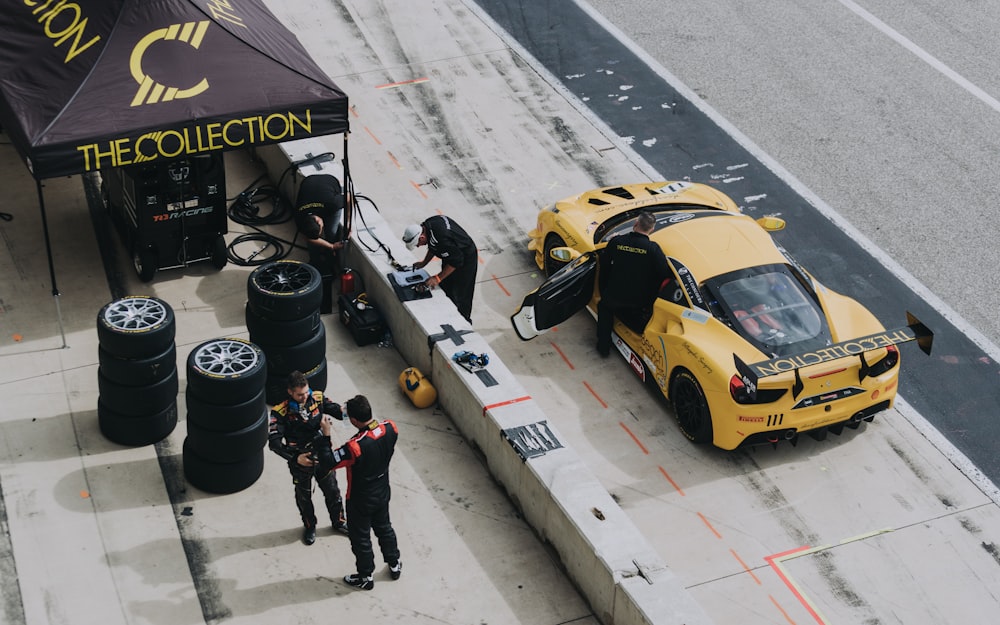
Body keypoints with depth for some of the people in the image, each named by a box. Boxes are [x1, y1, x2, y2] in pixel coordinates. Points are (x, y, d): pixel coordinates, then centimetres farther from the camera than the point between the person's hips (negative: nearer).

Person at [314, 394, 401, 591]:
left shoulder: (355, 446, -39)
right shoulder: (390, 428, -20)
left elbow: (327, 464, -30)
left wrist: (325, 435, -24)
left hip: (361, 501, -6)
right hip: (382, 493, 6)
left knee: (360, 538, 18)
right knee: (384, 528, 29)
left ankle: (365, 578, 38)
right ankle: (394, 565, 49)